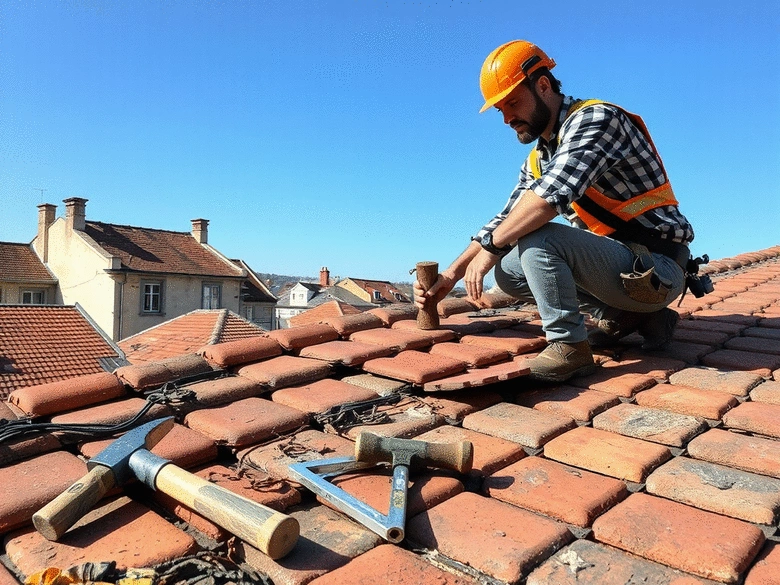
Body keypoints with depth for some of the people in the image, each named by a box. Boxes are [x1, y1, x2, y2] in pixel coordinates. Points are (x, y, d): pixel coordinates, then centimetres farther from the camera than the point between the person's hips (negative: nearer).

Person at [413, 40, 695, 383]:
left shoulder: (595, 119, -14)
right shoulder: (538, 159, 11)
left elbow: (554, 193, -30)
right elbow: (506, 220, 13)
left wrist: (490, 246, -20)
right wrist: (451, 276, 5)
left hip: (657, 270, -9)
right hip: (617, 262, 9)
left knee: (537, 239, -26)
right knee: (508, 270, 7)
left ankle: (569, 346, -11)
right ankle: (628, 316, 8)